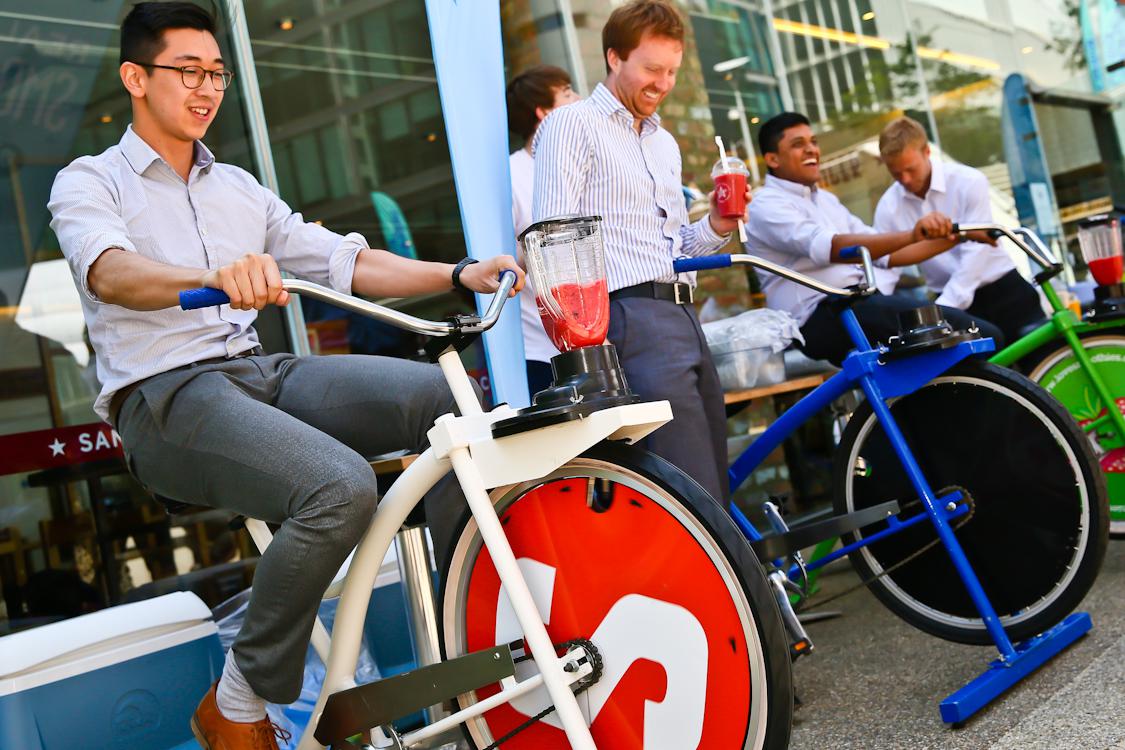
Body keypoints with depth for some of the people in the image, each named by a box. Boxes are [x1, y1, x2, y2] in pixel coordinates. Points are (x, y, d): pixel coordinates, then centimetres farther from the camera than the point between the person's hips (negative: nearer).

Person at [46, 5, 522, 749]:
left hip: (261, 372, 6)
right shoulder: (88, 183, 5)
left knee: (449, 396, -16)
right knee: (342, 486, -32)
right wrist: (219, 276, -41)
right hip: (166, 396, -6)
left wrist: (460, 274, -3)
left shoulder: (239, 188, 22)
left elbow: (345, 261, 13)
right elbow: (110, 273, -19)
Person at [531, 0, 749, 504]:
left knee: (716, 486, 6)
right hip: (631, 315, -8)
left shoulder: (665, 143, 25)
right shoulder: (573, 125, 1)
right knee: (696, 496, -14)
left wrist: (715, 228, 7)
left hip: (684, 314, 9)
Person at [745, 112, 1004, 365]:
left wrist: (950, 238, 10)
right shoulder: (768, 205, -4)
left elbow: (884, 252, 22)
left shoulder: (825, 199, 26)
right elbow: (831, 248, -23)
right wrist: (911, 235, -35)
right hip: (821, 318, -9)